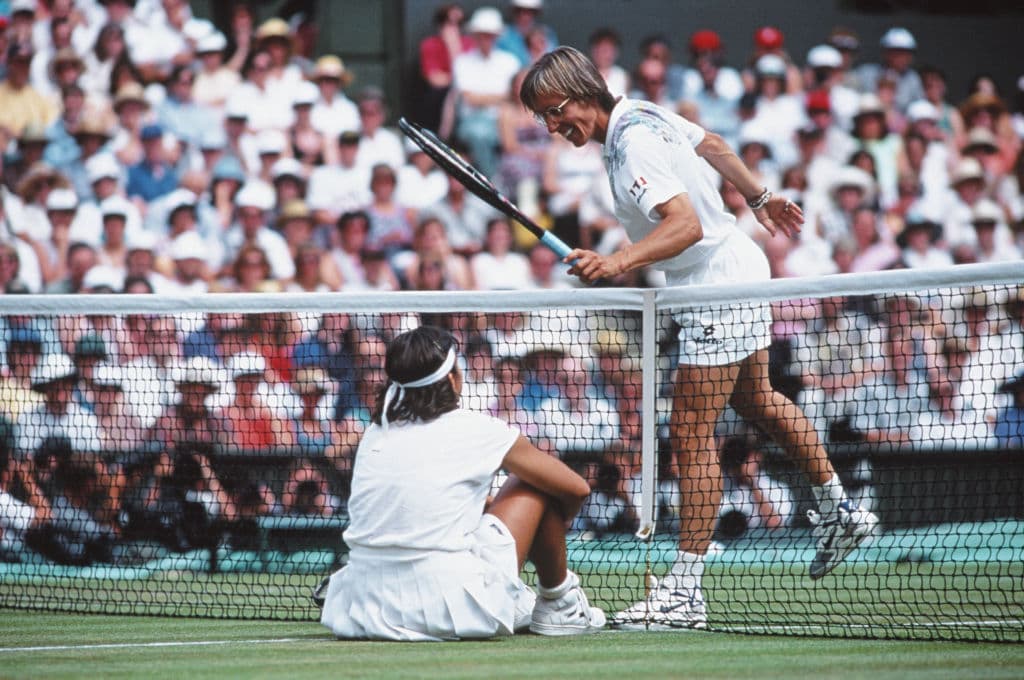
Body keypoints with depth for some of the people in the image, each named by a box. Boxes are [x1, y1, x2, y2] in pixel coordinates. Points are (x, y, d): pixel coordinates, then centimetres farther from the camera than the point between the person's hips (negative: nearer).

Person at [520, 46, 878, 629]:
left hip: (719, 286, -11)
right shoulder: (645, 112, 3)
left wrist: (618, 262, -48)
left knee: (692, 434, -12)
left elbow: (686, 224, -38)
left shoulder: (633, 145, -26)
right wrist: (760, 198, 33)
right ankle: (839, 510, 44)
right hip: (740, 266, 11)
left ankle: (685, 591, -13)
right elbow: (712, 144, 20)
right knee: (756, 400, 29)